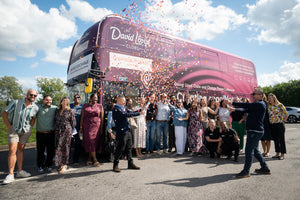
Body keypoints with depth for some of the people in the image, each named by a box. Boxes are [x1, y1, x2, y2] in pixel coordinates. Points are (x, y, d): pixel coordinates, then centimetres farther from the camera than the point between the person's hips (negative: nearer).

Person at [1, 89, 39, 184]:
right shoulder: (16, 102, -14)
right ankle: (10, 174, -2)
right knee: (12, 150, -9)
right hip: (14, 129, -3)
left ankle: (20, 171, 21)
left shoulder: (35, 108, -4)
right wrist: (9, 127, -11)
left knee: (21, 149, 12)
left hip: (26, 131, 3)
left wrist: (30, 127, 3)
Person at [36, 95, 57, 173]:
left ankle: (48, 165, 25)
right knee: (40, 151, 9)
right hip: (40, 134, 0)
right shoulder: (38, 107, 6)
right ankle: (40, 166, 25)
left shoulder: (55, 108, 4)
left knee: (51, 151, 7)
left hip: (51, 134, 0)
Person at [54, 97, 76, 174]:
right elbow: (55, 121, 21)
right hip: (58, 132, 4)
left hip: (66, 131, -4)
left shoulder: (70, 112, -1)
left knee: (65, 148, -1)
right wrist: (56, 129, 15)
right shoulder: (57, 111, 12)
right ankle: (60, 164, 12)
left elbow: (73, 123, 1)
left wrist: (69, 130, 4)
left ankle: (64, 165, 7)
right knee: (58, 147, 3)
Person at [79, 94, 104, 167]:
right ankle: (95, 160, -4)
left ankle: (89, 159, 17)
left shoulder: (100, 106, 7)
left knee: (95, 142, 1)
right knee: (90, 142, -6)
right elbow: (82, 117, 6)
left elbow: (101, 118, 5)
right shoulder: (85, 106, 8)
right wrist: (81, 127, 1)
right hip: (87, 126, 0)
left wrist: (101, 128, -1)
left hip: (96, 126, 1)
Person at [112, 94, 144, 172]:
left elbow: (130, 112, 12)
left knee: (128, 148, 14)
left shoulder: (123, 108, 15)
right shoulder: (116, 109, -14)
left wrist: (140, 110, -4)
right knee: (120, 149, 0)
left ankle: (130, 164, 25)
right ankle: (115, 165, 14)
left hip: (127, 131, 9)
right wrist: (139, 113, -21)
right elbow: (126, 115, -23)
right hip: (121, 132, -9)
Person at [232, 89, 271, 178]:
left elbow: (246, 105, -24)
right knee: (255, 150, 18)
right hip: (254, 130, 10)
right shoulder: (257, 104, 18)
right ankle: (265, 168, 29)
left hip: (255, 131, -10)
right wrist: (234, 110, 5)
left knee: (249, 150, -7)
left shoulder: (259, 104, -14)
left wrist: (233, 103, -18)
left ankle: (246, 171, -1)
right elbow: (247, 110, 17)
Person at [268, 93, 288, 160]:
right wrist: (270, 121, 9)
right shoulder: (268, 106, 7)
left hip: (279, 125, -5)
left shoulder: (280, 105, -7)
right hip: (272, 125, 5)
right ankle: (277, 153, 22)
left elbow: (286, 114, -4)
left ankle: (282, 154, 11)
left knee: (281, 139, 3)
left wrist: (283, 121, -3)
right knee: (275, 140, 11)